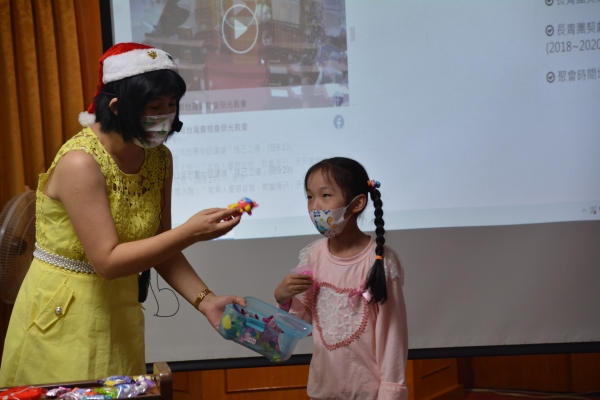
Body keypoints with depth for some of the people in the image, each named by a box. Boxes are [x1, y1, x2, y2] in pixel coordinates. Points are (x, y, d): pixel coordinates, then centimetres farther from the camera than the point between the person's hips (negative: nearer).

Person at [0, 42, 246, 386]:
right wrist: (190, 233, -29)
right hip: (64, 316, -6)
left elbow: (159, 246, 4)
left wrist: (205, 300, -9)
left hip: (121, 311, 7)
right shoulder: (81, 163, -23)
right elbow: (107, 260, -24)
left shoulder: (159, 158, -1)